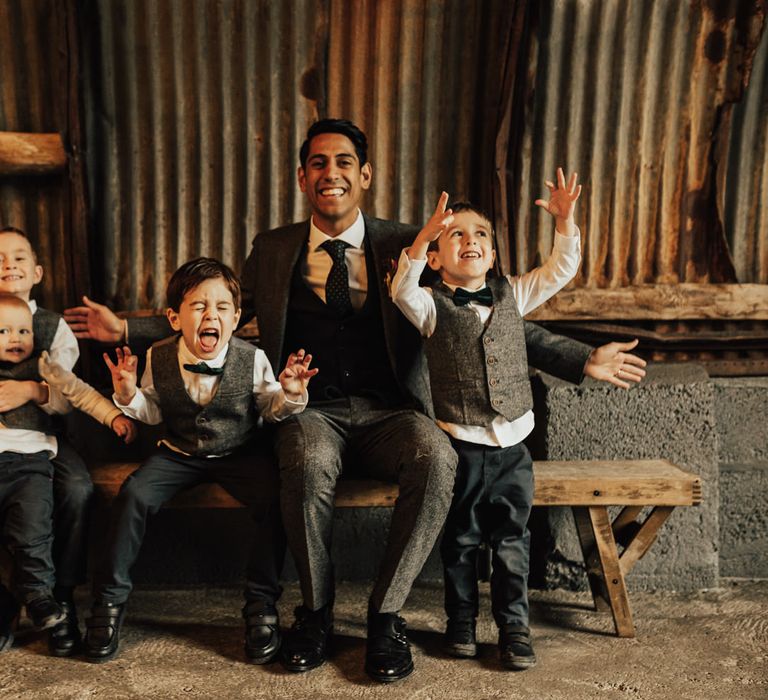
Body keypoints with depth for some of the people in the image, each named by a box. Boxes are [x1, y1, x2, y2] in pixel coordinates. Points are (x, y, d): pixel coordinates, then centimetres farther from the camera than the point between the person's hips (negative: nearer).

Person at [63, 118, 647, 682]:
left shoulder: (406, 246, 7)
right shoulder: (273, 251, 12)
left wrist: (582, 360, -1)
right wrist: (125, 328, 7)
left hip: (389, 411, 0)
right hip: (313, 410, 0)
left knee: (437, 458, -33)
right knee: (309, 465, -35)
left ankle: (386, 613, -12)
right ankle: (316, 612, -7)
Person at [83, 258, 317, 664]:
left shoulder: (252, 359, -12)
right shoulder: (158, 359, -7)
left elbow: (271, 408, 0)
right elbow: (153, 411, 8)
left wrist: (289, 394, -20)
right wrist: (128, 395, -11)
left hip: (238, 454, -1)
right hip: (179, 454, 2)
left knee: (273, 497, -27)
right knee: (134, 493, -23)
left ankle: (261, 602, -9)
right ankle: (109, 598, -4)